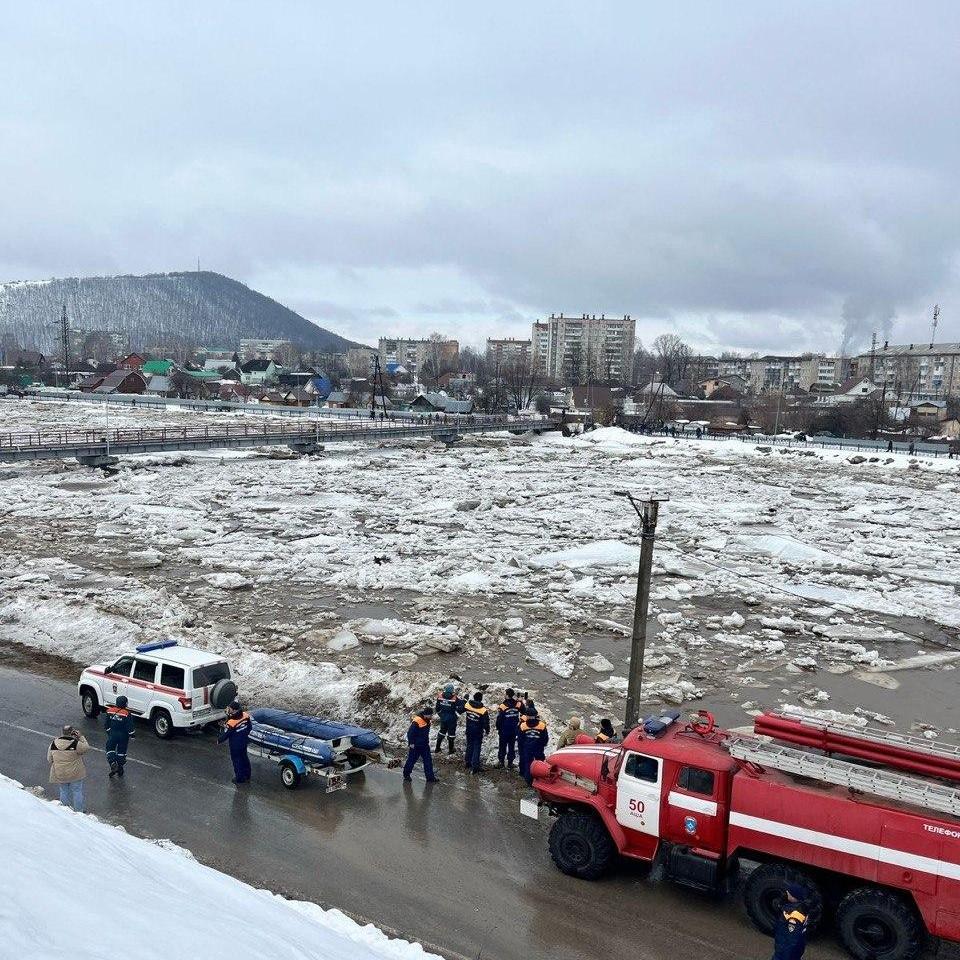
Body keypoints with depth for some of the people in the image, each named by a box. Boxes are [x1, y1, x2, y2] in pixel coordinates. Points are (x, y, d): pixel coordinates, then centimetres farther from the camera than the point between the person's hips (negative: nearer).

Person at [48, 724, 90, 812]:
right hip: (75, 774, -3)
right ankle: (79, 812, 20)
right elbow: (86, 748, -4)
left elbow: (49, 759, 3)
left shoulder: (53, 744, -7)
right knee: (77, 792, 12)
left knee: (64, 792, 18)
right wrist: (81, 737, 0)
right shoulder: (75, 743, -21)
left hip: (59, 775, 3)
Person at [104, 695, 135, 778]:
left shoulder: (110, 711, -8)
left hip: (112, 734, 1)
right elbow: (130, 727, -15)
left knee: (110, 748, 18)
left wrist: (108, 732, 19)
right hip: (123, 736, -1)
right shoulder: (127, 714, -19)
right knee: (121, 751, 14)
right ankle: (120, 769, 22)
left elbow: (106, 725, 3)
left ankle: (113, 764, -1)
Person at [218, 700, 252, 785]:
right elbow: (249, 727, -1)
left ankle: (239, 779, 35)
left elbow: (224, 735, -20)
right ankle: (247, 777, 43)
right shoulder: (246, 716, -18)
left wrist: (219, 740, 1)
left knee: (237, 761, 16)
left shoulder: (231, 723, -35)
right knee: (244, 758, 25)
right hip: (244, 742, 6)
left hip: (235, 745, -6)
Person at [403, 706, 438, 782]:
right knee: (411, 760, 9)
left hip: (425, 745, 8)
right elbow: (410, 733, -22)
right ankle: (406, 774, 28)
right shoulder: (417, 722, -27)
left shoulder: (427, 721, 0)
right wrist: (411, 743, -17)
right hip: (416, 745, -7)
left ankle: (430, 777, 12)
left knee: (428, 760, 6)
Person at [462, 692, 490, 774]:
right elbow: (486, 722, -15)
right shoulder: (484, 710, -22)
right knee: (476, 749, 4)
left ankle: (468, 762, 33)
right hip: (478, 732, -4)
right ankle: (475, 766, 3)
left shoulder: (467, 705, -12)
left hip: (469, 731, 4)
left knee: (469, 746, 21)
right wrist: (487, 731, 2)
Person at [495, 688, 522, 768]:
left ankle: (501, 761, 23)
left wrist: (498, 728, 4)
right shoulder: (518, 704, -12)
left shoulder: (502, 706, -21)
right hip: (514, 730, 3)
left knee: (502, 745, 14)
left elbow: (499, 719, -13)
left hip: (504, 731, -3)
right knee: (512, 746, 15)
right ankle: (510, 762, 20)